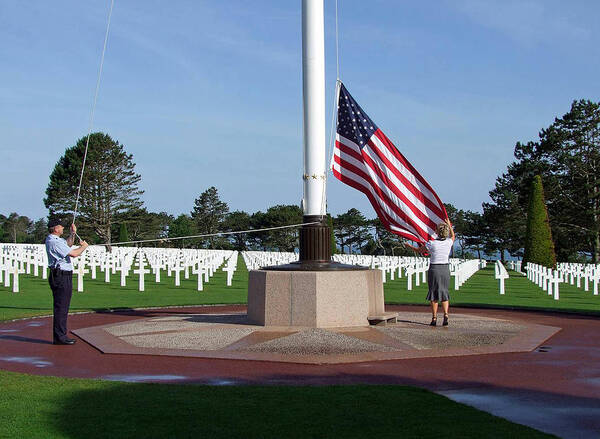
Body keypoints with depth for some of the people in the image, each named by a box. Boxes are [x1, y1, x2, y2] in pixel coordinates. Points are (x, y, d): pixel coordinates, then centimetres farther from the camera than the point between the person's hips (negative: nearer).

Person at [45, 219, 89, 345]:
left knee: (62, 307, 13)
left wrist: (73, 234, 20)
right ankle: (59, 337, -6)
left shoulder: (51, 239, 15)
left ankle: (60, 335, 17)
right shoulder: (55, 242, -17)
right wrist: (84, 246, -4)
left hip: (63, 276, 11)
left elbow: (68, 244, 34)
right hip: (61, 277, -11)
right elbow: (73, 254, -21)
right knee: (61, 307, -8)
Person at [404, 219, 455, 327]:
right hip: (445, 269, 3)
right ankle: (446, 315, -6)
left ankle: (434, 318, 7)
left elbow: (419, 250, 3)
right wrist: (449, 225, 34)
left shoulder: (431, 243, -12)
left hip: (434, 269, -3)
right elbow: (453, 236, 22)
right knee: (444, 293, 11)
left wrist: (409, 246, 20)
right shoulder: (449, 242, -4)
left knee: (434, 294, 6)